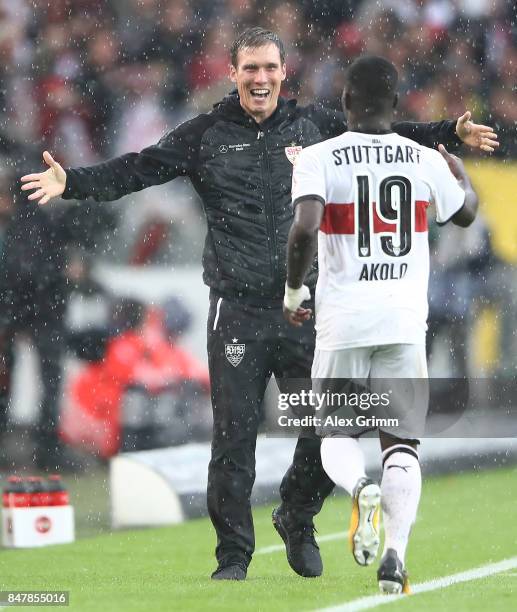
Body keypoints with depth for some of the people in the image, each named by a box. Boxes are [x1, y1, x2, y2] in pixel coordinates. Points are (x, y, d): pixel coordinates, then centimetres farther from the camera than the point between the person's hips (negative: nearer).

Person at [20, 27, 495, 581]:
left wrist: (452, 134, 10)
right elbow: (137, 170, -2)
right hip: (238, 313, -2)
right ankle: (233, 558, 9)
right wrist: (72, 182, -16)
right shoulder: (205, 135, 4)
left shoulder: (314, 125, 9)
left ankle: (296, 521, 28)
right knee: (234, 440, -3)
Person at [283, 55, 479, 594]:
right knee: (402, 440, 8)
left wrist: (293, 291, -2)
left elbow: (305, 229, -19)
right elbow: (466, 214, 23)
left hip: (343, 322, -1)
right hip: (405, 321, 1)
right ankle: (396, 555, -10)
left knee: (337, 433, 14)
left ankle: (361, 489, -19)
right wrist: (460, 171, 45)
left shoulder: (319, 159, -5)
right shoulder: (425, 161, 4)